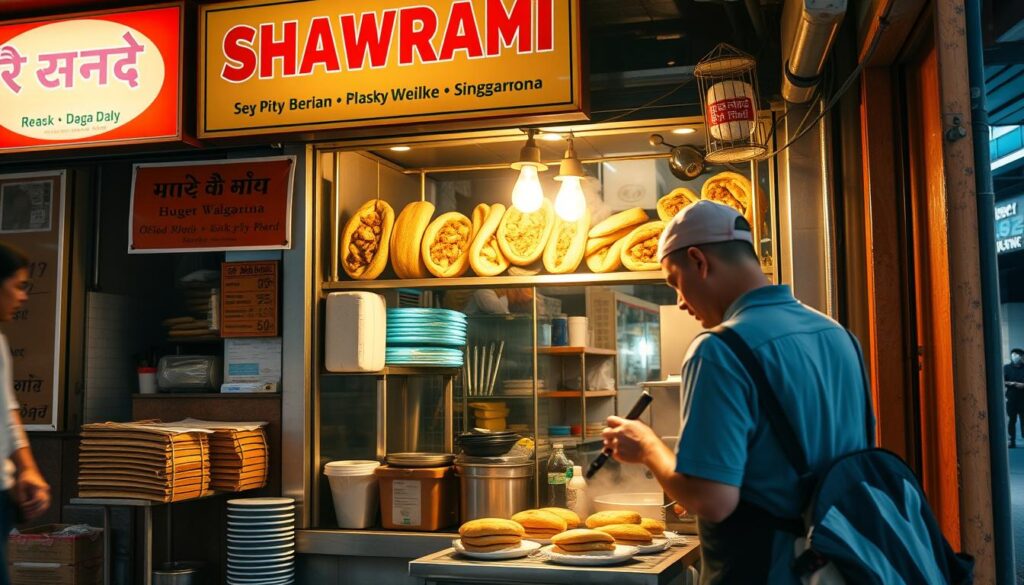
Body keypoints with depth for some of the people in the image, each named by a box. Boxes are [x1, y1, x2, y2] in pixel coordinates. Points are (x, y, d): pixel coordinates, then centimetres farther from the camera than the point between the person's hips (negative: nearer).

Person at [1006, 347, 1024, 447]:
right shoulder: (1006, 368, 5)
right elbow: (1002, 382, -2)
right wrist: (1012, 383, -16)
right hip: (1011, 398, 0)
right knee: (1012, 419, 2)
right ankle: (1012, 441, 5)